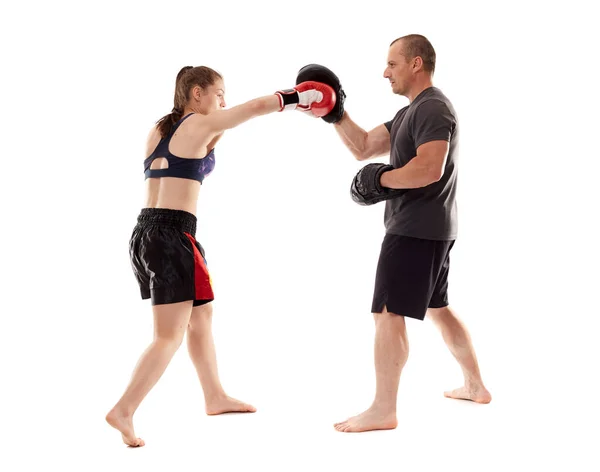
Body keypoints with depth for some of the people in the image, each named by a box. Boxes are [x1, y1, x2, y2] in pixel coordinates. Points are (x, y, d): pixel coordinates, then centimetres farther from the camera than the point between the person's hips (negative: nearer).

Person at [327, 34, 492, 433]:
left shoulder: (433, 108, -15)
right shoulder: (410, 113, 17)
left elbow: (429, 170, -27)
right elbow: (364, 147, 14)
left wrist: (379, 180, -17)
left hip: (417, 230, -11)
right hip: (429, 229, 11)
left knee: (388, 314, -9)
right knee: (437, 308, 20)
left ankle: (383, 411, -5)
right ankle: (476, 386, 31)